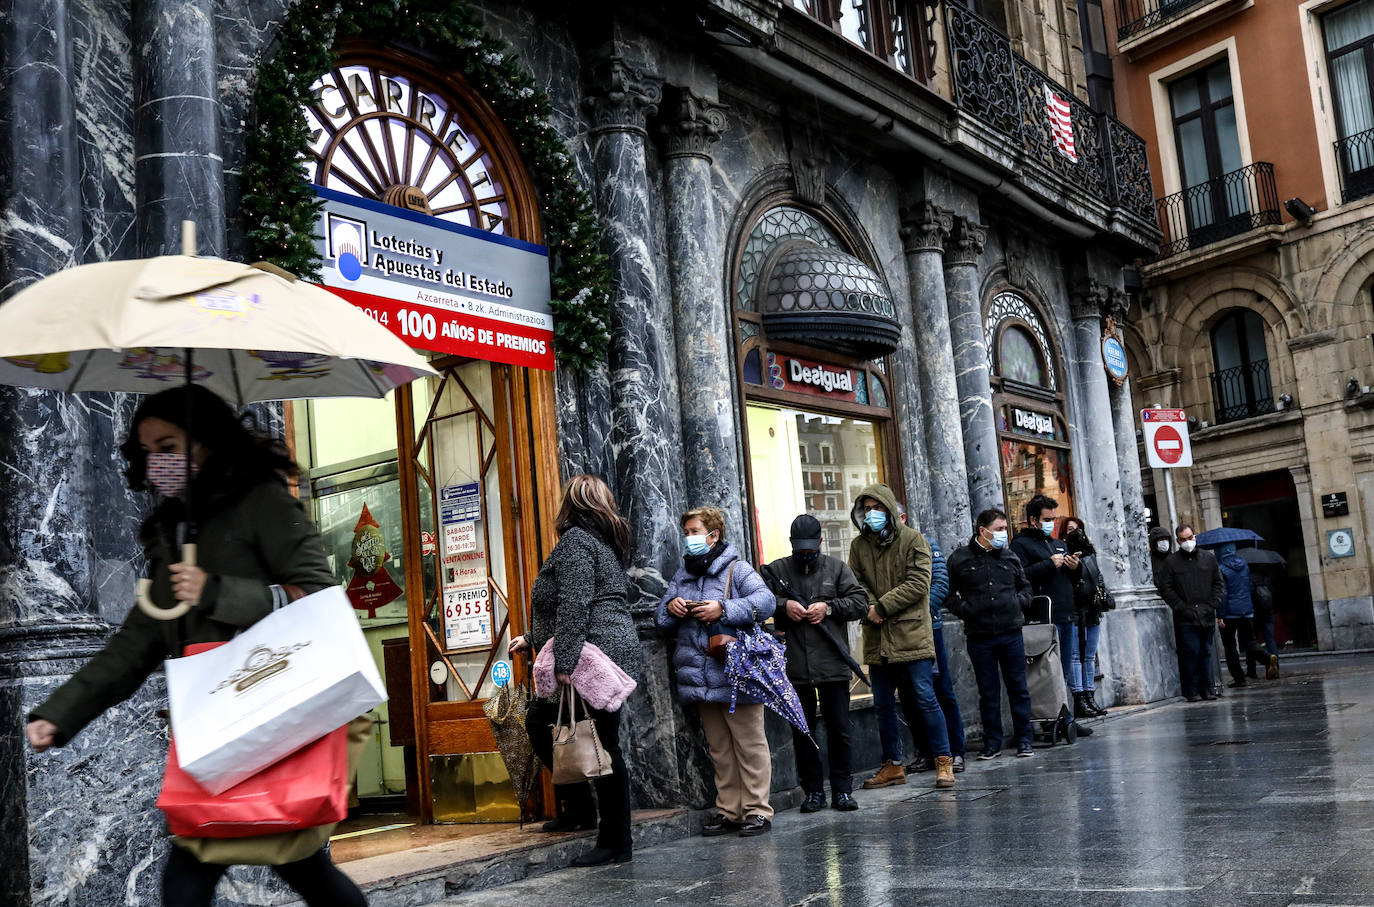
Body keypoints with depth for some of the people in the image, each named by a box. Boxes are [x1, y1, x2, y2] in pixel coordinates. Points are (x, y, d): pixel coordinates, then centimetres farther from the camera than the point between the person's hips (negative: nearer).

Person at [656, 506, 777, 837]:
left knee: (749, 745, 0)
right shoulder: (681, 575, 17)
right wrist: (670, 607, -4)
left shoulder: (736, 569, -3)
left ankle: (756, 810, 7)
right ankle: (729, 811, 21)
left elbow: (766, 601, -17)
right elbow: (661, 618, 19)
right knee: (719, 749, 13)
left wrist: (723, 609, -23)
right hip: (701, 681, 7)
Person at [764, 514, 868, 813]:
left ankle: (842, 790, 16)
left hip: (833, 665, 0)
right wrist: (783, 606, -12)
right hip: (795, 668, 0)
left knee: (839, 731, 5)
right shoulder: (776, 570, 7)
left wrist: (828, 607, -10)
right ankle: (813, 791, 18)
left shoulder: (837, 568, 7)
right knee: (802, 732, 7)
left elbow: (860, 602, 2)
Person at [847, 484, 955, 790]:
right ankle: (892, 765, 20)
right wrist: (869, 608, -15)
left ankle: (944, 761, 7)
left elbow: (918, 583, -10)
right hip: (877, 639, 4)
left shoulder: (913, 540, -1)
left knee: (925, 698, -4)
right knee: (883, 705, 9)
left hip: (912, 635, -4)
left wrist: (882, 606, -14)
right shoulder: (859, 545, 10)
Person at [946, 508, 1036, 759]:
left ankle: (1024, 740, 17)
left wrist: (1019, 602, 4)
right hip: (980, 637, -2)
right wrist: (966, 610, -9)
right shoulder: (959, 559, -1)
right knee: (988, 692, 6)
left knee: (1018, 688, 7)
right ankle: (992, 743, 16)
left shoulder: (1009, 556, 9)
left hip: (1011, 633, 2)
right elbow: (949, 595, 4)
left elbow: (1025, 586, 22)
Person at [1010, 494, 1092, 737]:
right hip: (1044, 619, -8)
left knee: (1068, 671, 11)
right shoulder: (1021, 544, -2)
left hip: (1068, 617, 8)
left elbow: (1074, 580, 29)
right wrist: (1050, 564, -15)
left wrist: (1077, 568, 7)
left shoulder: (1059, 544, 23)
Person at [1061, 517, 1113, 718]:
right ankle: (1079, 699, -8)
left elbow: (1099, 578, 24)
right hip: (1075, 610, -7)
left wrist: (1106, 599, 16)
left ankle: (1089, 696, 13)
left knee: (1090, 656, 9)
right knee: (1075, 655, -8)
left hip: (1092, 610, 8)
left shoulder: (1089, 553, 18)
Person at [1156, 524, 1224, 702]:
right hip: (1186, 618, -3)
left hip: (1207, 616, 3)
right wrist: (1182, 608, -8)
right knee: (1191, 652, -7)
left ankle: (1206, 688, 14)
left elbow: (1219, 584, 13)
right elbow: (1165, 588, -2)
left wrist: (1212, 605, 0)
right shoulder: (1171, 562, 0)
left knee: (1206, 652, 8)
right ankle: (1191, 690, -1)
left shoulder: (1208, 558, 10)